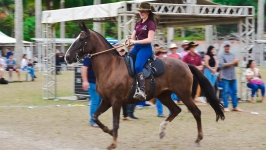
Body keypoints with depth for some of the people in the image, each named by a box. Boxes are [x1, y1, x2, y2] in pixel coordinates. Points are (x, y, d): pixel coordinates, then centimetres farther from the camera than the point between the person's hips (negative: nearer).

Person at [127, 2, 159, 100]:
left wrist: (135, 41, -18)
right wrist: (129, 39, -8)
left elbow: (149, 39, -16)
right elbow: (133, 37, 16)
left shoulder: (151, 23, -7)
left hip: (145, 48, -9)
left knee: (138, 66, -31)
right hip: (136, 47, 9)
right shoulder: (138, 23, 17)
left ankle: (142, 91, -38)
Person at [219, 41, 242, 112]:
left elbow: (235, 64, 11)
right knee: (225, 92, -3)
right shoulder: (222, 55, -3)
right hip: (225, 77, -5)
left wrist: (236, 62, -12)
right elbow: (222, 64, -16)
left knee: (235, 91, 6)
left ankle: (235, 106, 12)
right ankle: (226, 107, 2)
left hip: (233, 76, 6)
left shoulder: (233, 55, 14)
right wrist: (232, 63, -16)